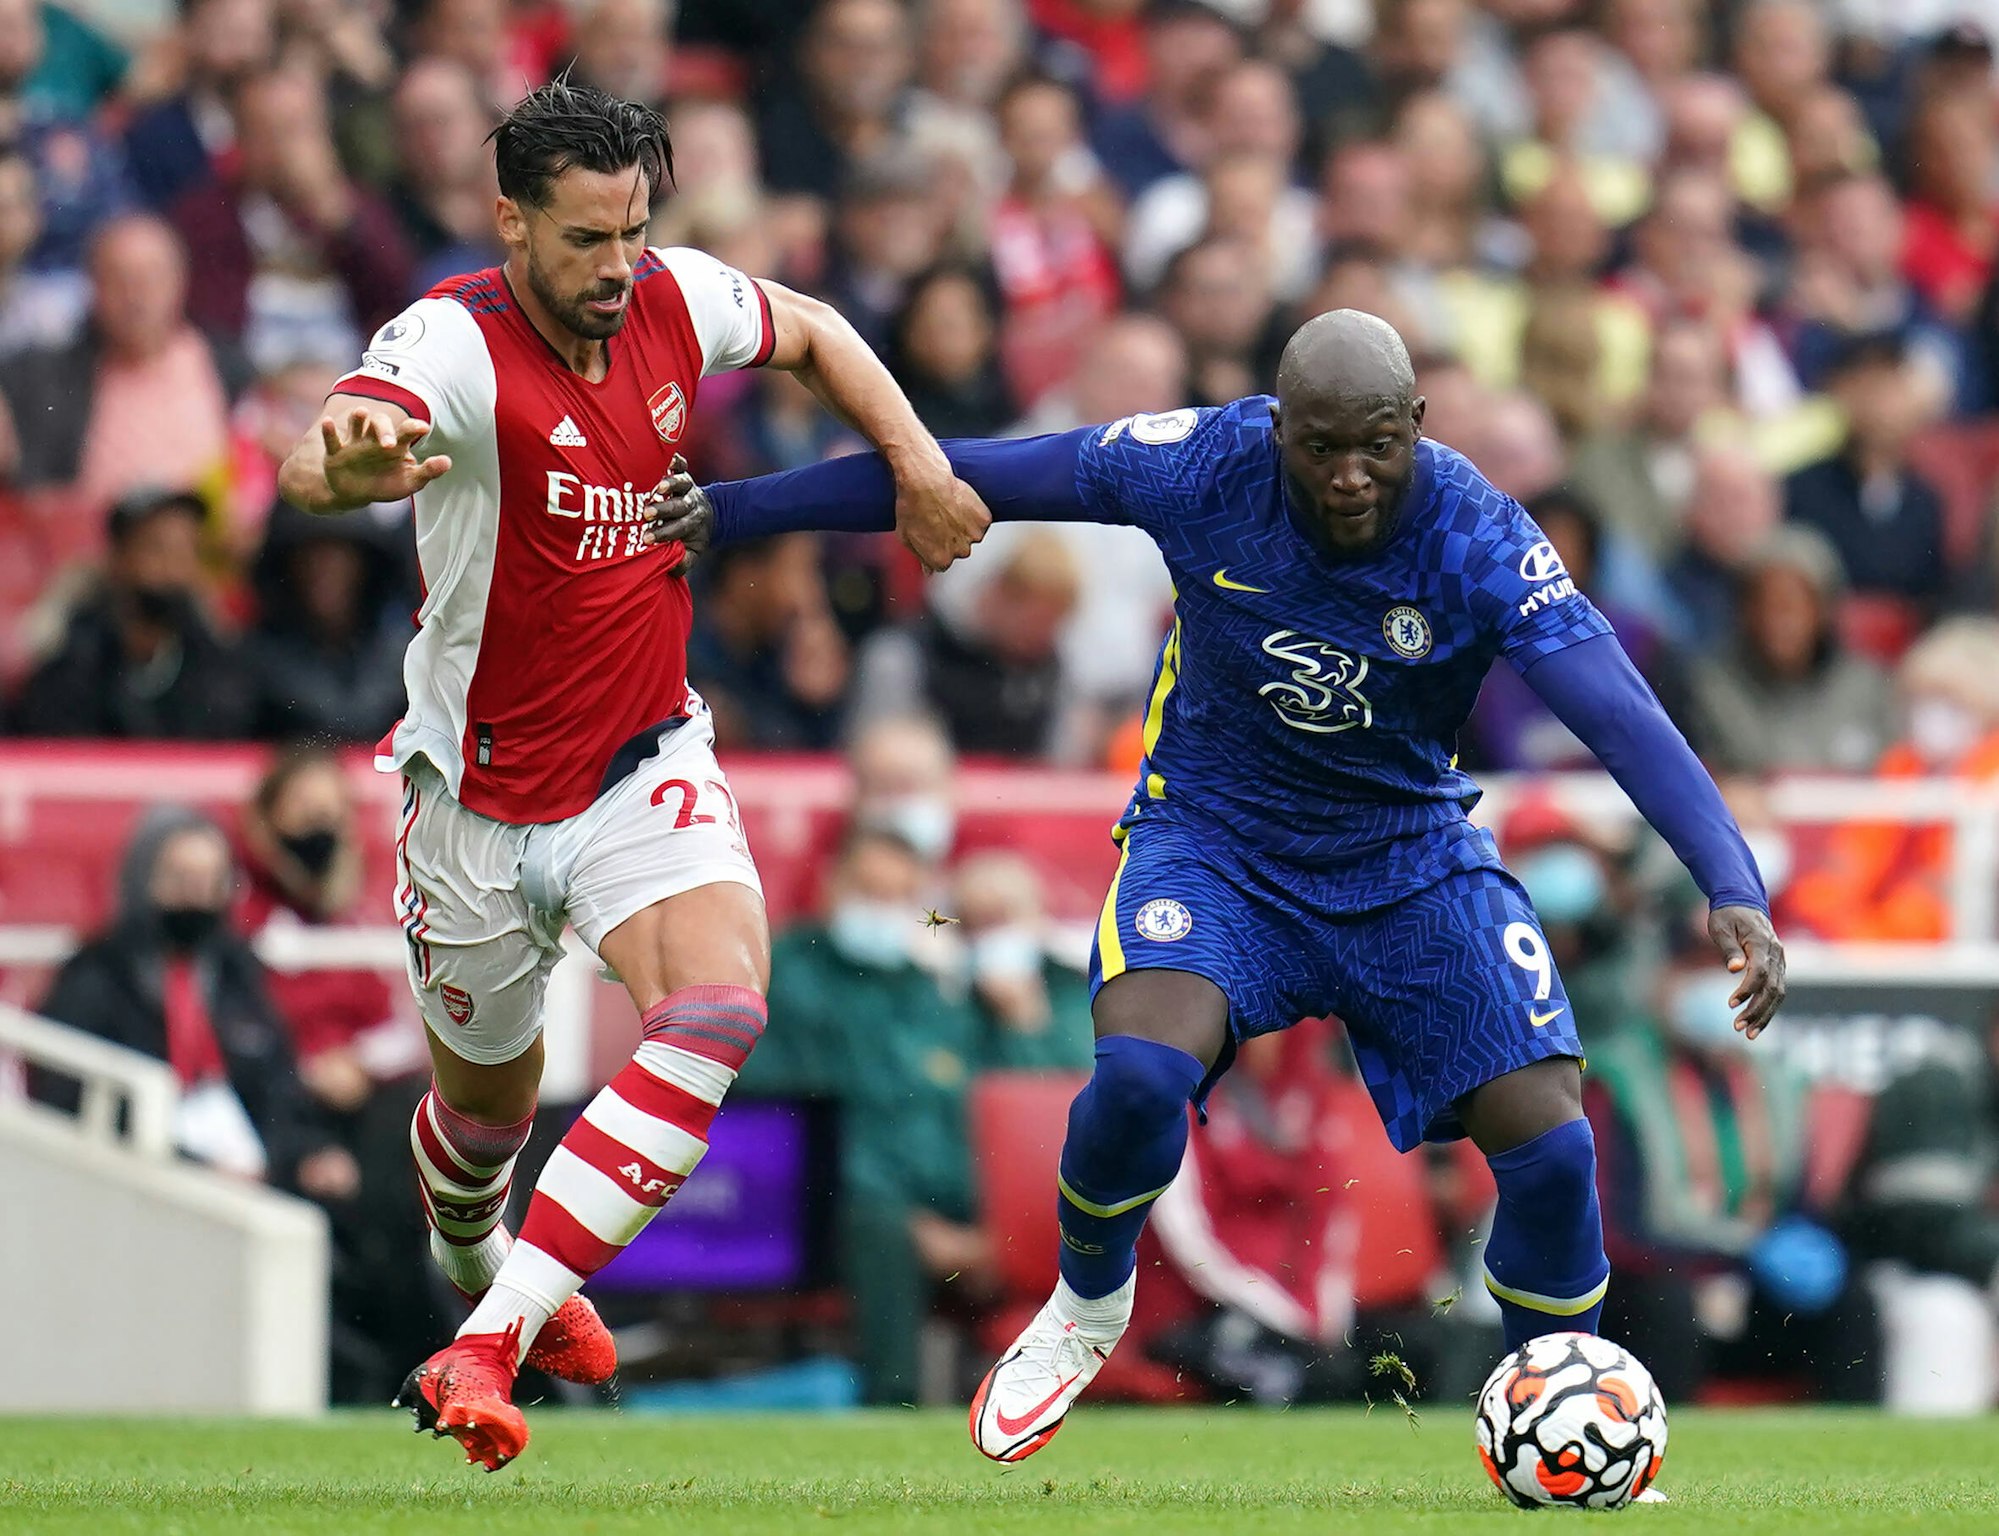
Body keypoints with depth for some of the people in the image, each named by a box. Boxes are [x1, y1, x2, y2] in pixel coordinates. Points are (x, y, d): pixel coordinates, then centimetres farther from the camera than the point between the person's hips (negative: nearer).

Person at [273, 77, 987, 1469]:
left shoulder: (677, 301, -6)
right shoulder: (455, 343, -22)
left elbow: (816, 335, 19)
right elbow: (308, 470, -43)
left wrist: (920, 467, 7)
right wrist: (349, 462, -67)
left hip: (646, 765, 3)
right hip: (482, 791, -3)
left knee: (716, 1015, -25)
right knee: (491, 1096, 16)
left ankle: (489, 1344, -26)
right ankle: (471, 1260, 55)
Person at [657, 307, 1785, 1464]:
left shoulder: (1477, 536, -22)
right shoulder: (1205, 467, -19)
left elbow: (1623, 716, -30)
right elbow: (963, 478, -10)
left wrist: (1735, 891, -45)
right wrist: (729, 511, -6)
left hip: (1411, 864, 1)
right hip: (1215, 836, -1)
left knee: (1552, 1150, -13)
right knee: (1140, 1075, -29)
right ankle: (1088, 1305, 4)